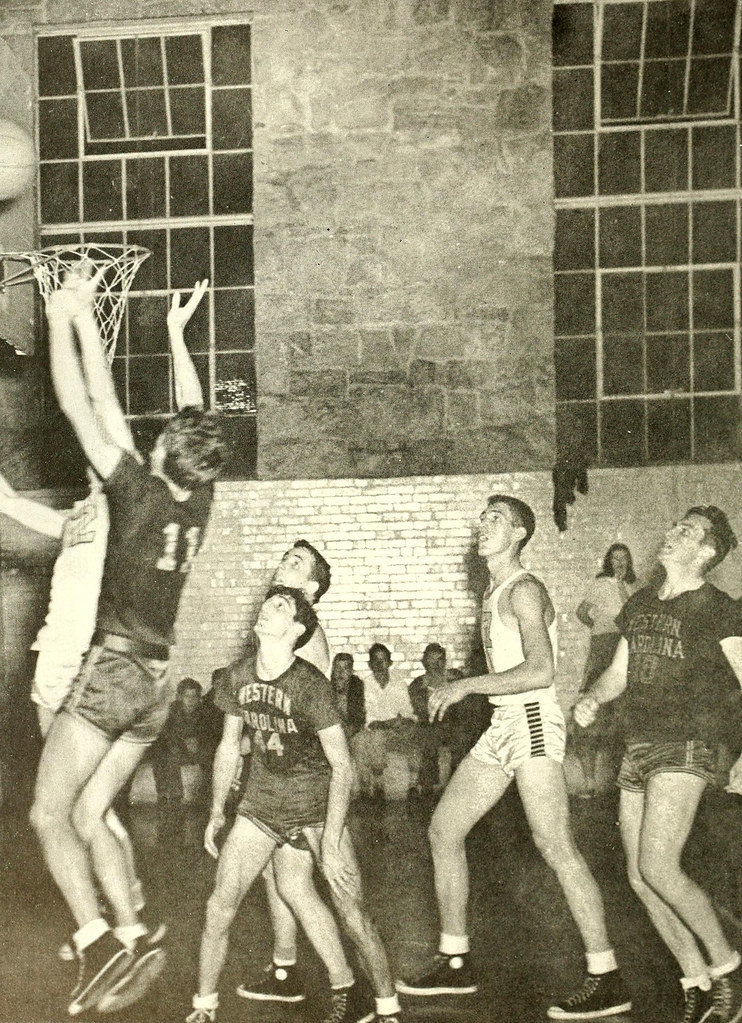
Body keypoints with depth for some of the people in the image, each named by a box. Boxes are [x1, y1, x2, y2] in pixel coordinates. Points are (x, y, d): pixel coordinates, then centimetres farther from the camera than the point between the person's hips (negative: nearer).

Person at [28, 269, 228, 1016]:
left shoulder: (138, 491, -12)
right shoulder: (198, 501, 4)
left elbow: (81, 405, -8)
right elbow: (198, 420, 19)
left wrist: (69, 317, 1)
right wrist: (175, 334, 26)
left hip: (111, 670, -7)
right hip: (156, 684, 7)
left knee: (49, 814, -2)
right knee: (86, 817, 12)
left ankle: (99, 942, -14)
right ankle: (131, 938, 4)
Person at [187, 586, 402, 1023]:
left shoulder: (310, 684, -19)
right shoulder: (238, 677, -3)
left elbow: (342, 765, -18)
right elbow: (229, 748, 12)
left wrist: (331, 842, -23)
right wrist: (217, 813, 13)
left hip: (318, 803, -4)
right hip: (263, 803, 4)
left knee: (352, 911, -9)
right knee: (220, 905, -3)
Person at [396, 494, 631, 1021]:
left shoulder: (522, 589, -10)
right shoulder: (496, 593, 19)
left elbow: (540, 671, -21)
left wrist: (464, 686, -17)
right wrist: (461, 691, 14)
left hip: (532, 720, -10)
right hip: (505, 723, 10)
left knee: (555, 846, -13)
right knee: (444, 829, 9)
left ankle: (608, 980, -9)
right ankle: (455, 963, 15)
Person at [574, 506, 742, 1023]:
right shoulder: (640, 605, 14)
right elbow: (618, 673, 21)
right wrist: (591, 699, 0)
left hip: (686, 750, -7)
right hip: (637, 749, 7)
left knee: (658, 867, -18)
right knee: (640, 878, 4)